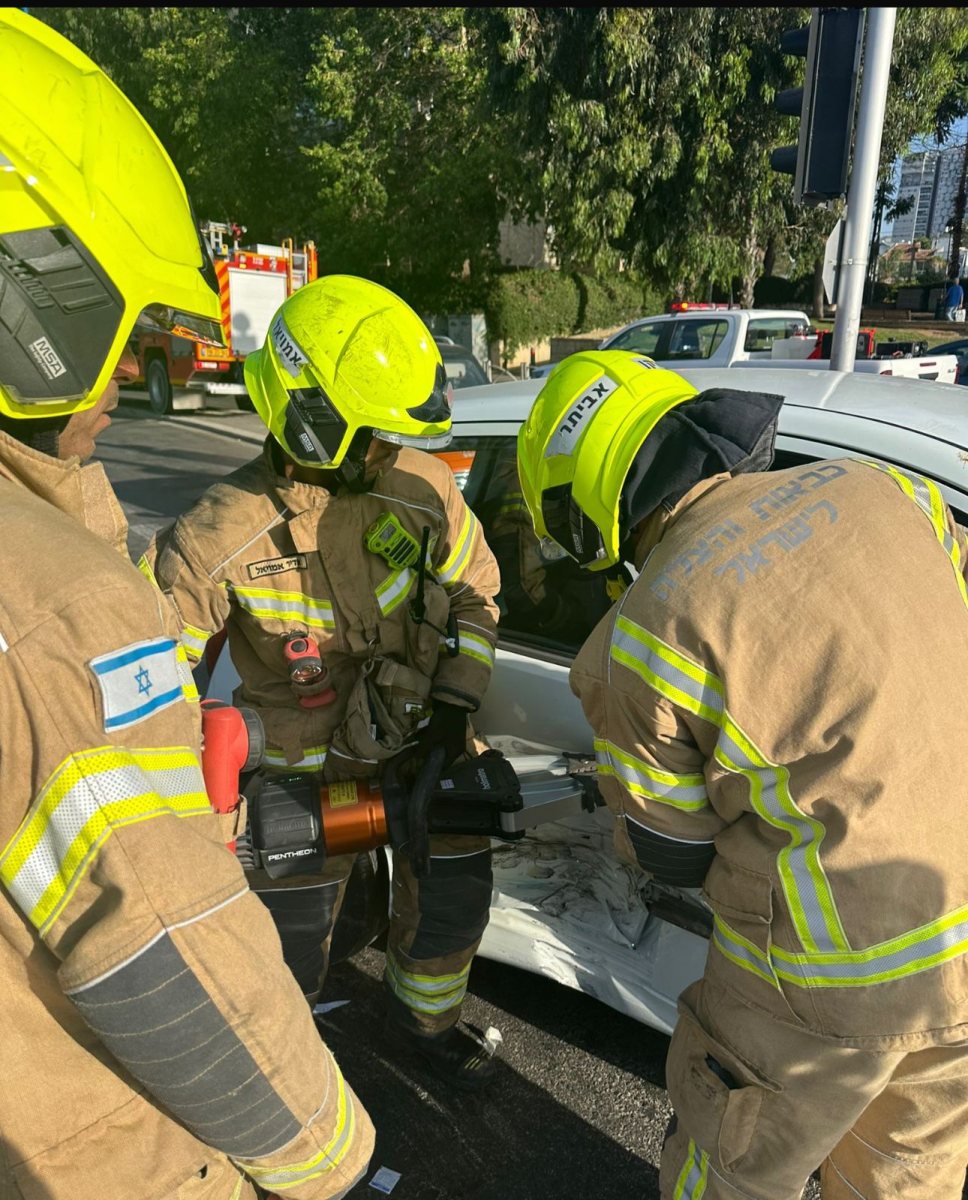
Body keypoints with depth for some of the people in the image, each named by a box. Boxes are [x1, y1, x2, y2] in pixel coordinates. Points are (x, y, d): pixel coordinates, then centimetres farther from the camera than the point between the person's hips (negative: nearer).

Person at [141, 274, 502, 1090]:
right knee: (294, 938, 11)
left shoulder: (422, 484, -15)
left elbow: (475, 594, -1)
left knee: (453, 900, 16)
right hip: (310, 767, -3)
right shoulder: (221, 537, -25)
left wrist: (454, 704, -7)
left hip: (423, 739, 4)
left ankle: (427, 1018, 50)